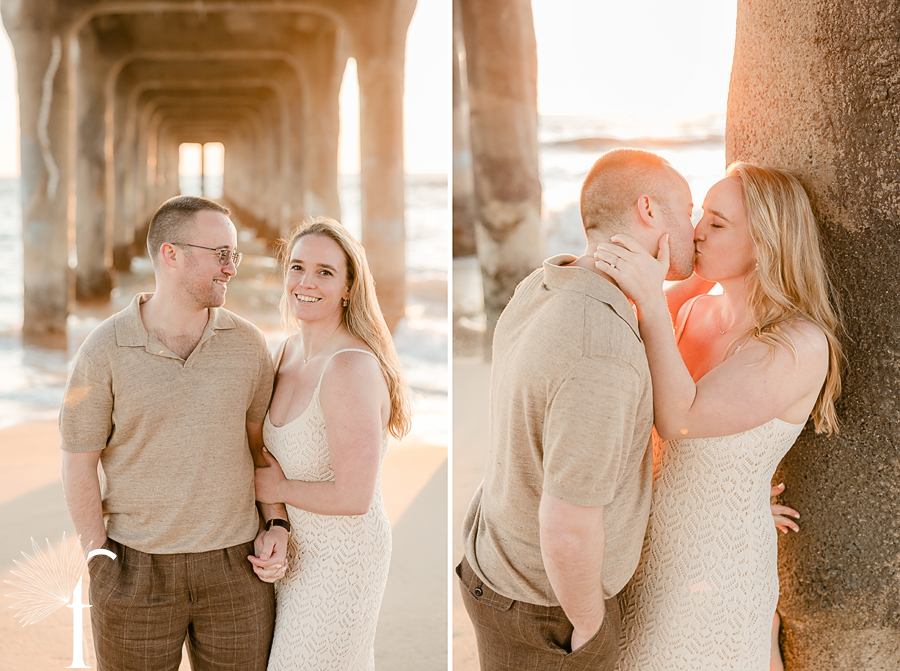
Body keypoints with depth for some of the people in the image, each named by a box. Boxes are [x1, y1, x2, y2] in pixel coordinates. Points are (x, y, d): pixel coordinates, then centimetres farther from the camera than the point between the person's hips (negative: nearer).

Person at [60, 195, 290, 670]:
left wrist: (276, 526, -1)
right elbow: (79, 463, -3)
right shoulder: (105, 351, -7)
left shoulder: (247, 343, 0)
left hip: (234, 566, 2)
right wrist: (102, 564, -6)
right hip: (136, 567, -2)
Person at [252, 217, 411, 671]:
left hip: (342, 558, -8)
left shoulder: (351, 367, -27)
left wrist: (279, 489, -13)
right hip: (297, 549, 8)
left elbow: (354, 497, -28)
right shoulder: (291, 349, 1)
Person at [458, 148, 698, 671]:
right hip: (546, 609, -8)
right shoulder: (605, 357, -35)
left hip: (497, 554, 8)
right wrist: (588, 629, -14)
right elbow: (567, 530, -33)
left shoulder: (542, 290, -4)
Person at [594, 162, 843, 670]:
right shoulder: (694, 312, -2)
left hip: (715, 565, -6)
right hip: (656, 542, 7)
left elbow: (680, 419, -29)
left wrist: (651, 303, -34)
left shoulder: (802, 345, -22)